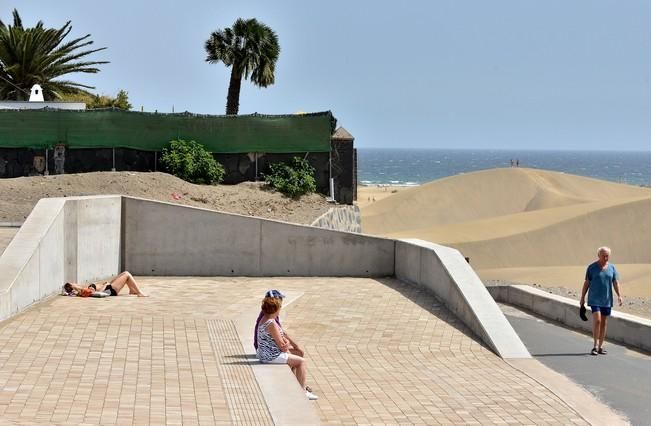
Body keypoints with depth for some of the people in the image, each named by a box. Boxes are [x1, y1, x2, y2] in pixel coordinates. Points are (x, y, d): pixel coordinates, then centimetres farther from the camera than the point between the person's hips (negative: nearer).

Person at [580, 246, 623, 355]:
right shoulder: (592, 267, -2)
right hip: (594, 299, -3)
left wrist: (619, 295, -12)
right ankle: (595, 346, -9)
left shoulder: (612, 268, 6)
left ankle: (601, 347, 14)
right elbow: (586, 283, 1)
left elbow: (616, 283, 2)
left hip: (607, 300, 3)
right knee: (597, 320, -14)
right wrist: (582, 298, 0)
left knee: (604, 323, 7)